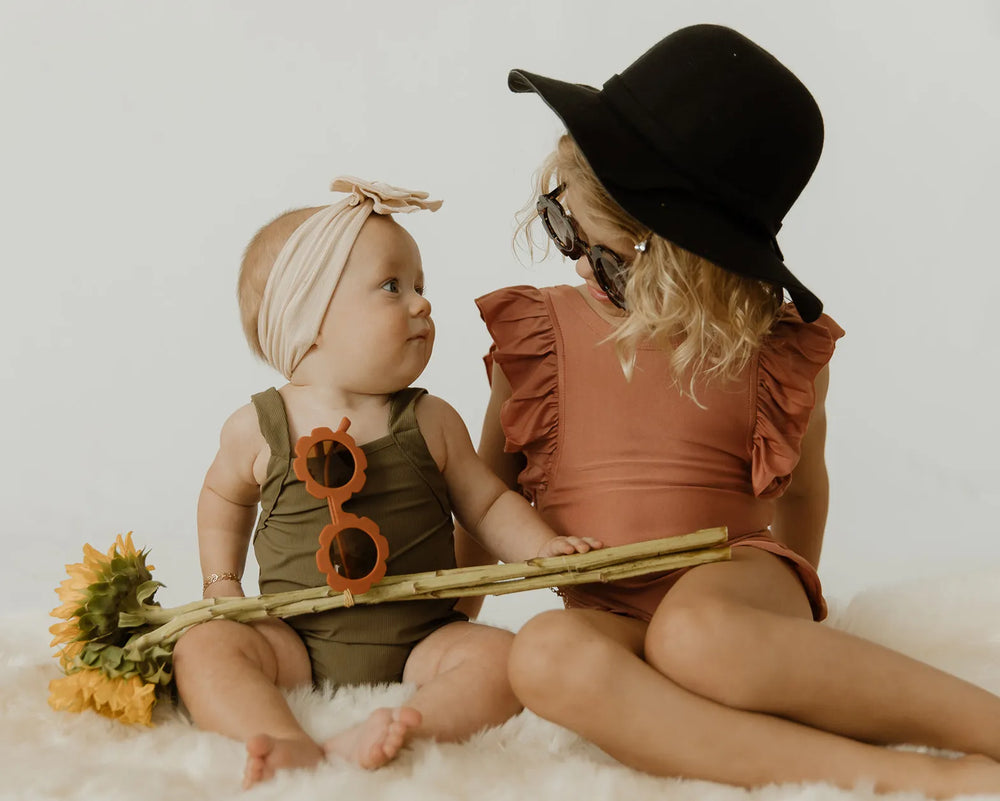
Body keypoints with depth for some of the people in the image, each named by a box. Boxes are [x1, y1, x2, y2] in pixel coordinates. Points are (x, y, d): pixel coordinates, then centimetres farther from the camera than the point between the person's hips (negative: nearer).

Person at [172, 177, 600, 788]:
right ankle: (289, 748, -42)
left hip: (420, 641, 0)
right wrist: (222, 583, 12)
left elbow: (488, 502, 9)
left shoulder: (431, 422, 1)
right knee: (204, 647, -21)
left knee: (501, 657, -25)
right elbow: (225, 495, 20)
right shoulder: (258, 429, 0)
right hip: (299, 640, 0)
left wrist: (544, 548, -7)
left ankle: (375, 740, -44)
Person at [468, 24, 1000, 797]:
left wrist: (792, 611, 26)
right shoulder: (535, 334, 3)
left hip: (735, 590, -2)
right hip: (612, 619, 2)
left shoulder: (781, 349, -1)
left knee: (695, 630, -41)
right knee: (545, 654, -37)